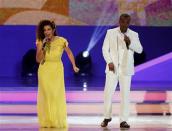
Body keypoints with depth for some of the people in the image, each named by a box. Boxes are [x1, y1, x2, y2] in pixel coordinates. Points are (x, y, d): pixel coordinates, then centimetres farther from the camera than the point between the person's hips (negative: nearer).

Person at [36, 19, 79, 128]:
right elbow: (38, 59, -10)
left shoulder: (61, 41, -9)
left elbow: (69, 53, 7)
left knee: (57, 95, -6)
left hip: (57, 71, -1)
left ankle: (58, 121, 3)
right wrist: (43, 46, -19)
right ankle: (46, 121, 7)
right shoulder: (40, 42, -5)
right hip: (44, 71, 1)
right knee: (45, 95, 1)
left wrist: (74, 66, 5)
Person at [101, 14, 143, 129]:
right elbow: (105, 49, 2)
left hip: (126, 69, 0)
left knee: (125, 94, -2)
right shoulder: (110, 32, 2)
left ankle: (123, 120, 1)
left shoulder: (134, 35, 3)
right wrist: (109, 62, -11)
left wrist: (130, 42, -20)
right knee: (108, 93, -1)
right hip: (113, 68, 0)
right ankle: (107, 117, 18)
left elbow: (139, 50, -3)